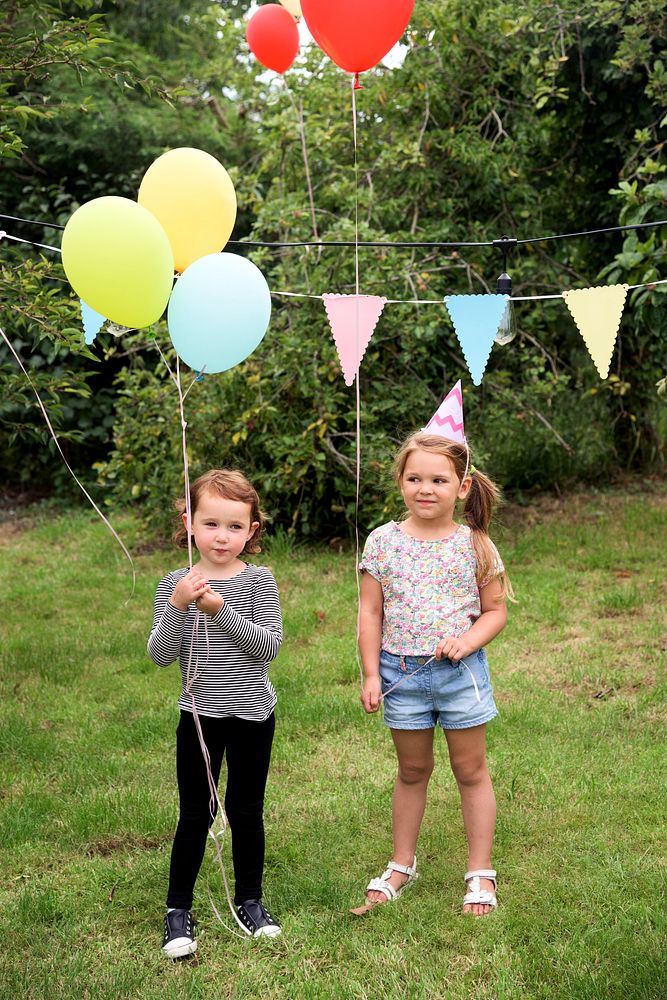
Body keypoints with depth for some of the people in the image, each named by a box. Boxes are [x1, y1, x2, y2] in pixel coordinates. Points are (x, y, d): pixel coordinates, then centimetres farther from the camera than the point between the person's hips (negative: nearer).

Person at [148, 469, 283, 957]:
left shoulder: (258, 581, -7)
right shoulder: (175, 584, -4)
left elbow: (269, 646, -16)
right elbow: (160, 655, -10)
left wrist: (222, 611, -27)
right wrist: (178, 607, -25)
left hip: (252, 715, 0)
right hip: (199, 714, 0)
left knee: (246, 810, 12)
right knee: (195, 814, 6)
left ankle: (250, 900, 28)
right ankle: (179, 910, 19)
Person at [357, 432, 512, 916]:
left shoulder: (474, 545, -5)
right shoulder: (383, 542, -3)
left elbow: (495, 610, 2)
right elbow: (370, 613, 1)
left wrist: (468, 641, -16)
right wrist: (371, 674, -3)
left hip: (461, 671, -1)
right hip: (401, 672, 1)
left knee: (471, 771, 10)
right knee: (412, 771, 15)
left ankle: (481, 872, 22)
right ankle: (402, 865, 31)